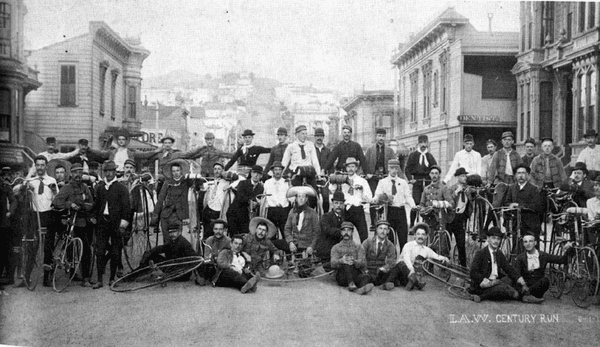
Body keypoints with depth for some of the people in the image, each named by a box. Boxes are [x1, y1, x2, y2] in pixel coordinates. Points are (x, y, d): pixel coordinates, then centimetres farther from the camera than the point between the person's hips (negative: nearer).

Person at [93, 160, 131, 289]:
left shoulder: (121, 188, 1)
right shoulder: (99, 187, 11)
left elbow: (126, 207, -3)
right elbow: (96, 205, 16)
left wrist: (123, 224, -9)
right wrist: (94, 218, 7)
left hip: (116, 223, -2)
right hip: (102, 222, 2)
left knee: (115, 253, 3)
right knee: (100, 251, -4)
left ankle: (112, 278, 14)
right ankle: (100, 279, 0)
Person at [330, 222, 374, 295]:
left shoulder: (359, 247, 16)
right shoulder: (336, 248, 14)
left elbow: (363, 263, -3)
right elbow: (333, 264, -5)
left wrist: (354, 262, -29)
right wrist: (341, 261, -31)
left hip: (356, 276, 1)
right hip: (342, 277, -1)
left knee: (366, 277, -33)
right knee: (346, 264, -31)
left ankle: (361, 289, -67)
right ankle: (351, 284, -54)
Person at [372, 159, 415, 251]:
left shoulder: (403, 182, 12)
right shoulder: (382, 182, 8)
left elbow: (408, 196, 6)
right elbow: (378, 194, 0)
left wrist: (413, 206, -12)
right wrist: (375, 199, -24)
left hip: (401, 211, 1)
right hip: (389, 211, -1)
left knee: (403, 237, -2)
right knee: (389, 237, 1)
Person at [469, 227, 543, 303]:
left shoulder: (499, 254, 13)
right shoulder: (480, 253, -8)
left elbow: (510, 270, 5)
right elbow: (473, 273, -16)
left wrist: (522, 283, -10)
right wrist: (488, 282, -25)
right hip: (482, 286, -8)